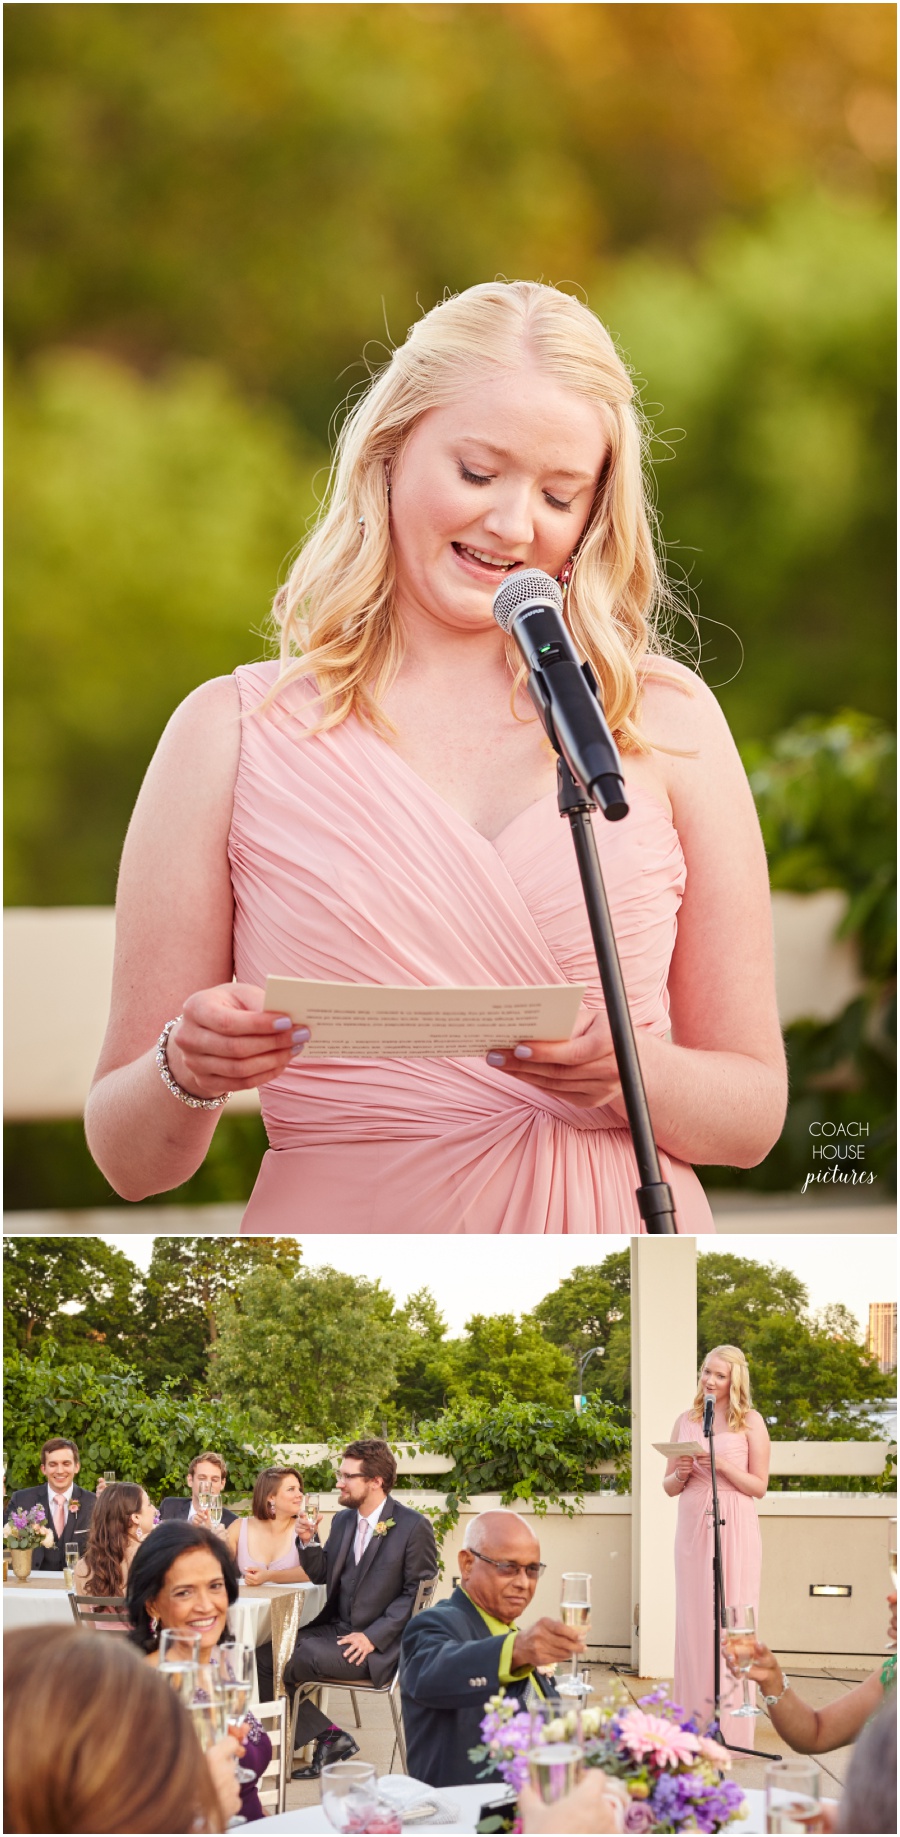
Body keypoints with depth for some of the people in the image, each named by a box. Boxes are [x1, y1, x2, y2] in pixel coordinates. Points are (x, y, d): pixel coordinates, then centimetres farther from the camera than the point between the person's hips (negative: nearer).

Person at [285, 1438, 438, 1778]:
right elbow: (322, 1575, 20)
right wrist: (309, 1543, -1)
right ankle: (328, 1736, -9)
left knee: (300, 1659, -26)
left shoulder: (413, 1527, -8)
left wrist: (372, 1636, -17)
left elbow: (417, 1593, -10)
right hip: (335, 1629, 7)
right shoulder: (342, 1520, 13)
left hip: (377, 1647, -7)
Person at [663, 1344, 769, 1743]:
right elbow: (668, 1487, 14)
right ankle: (694, 1721, 7)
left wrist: (722, 1465, -15)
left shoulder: (749, 1422, 1)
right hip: (693, 1526, 4)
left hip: (734, 1530, -4)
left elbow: (759, 1486, -2)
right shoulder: (686, 1421, 11)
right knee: (692, 1618, 3)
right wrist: (681, 1474, -8)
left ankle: (730, 1723, -3)